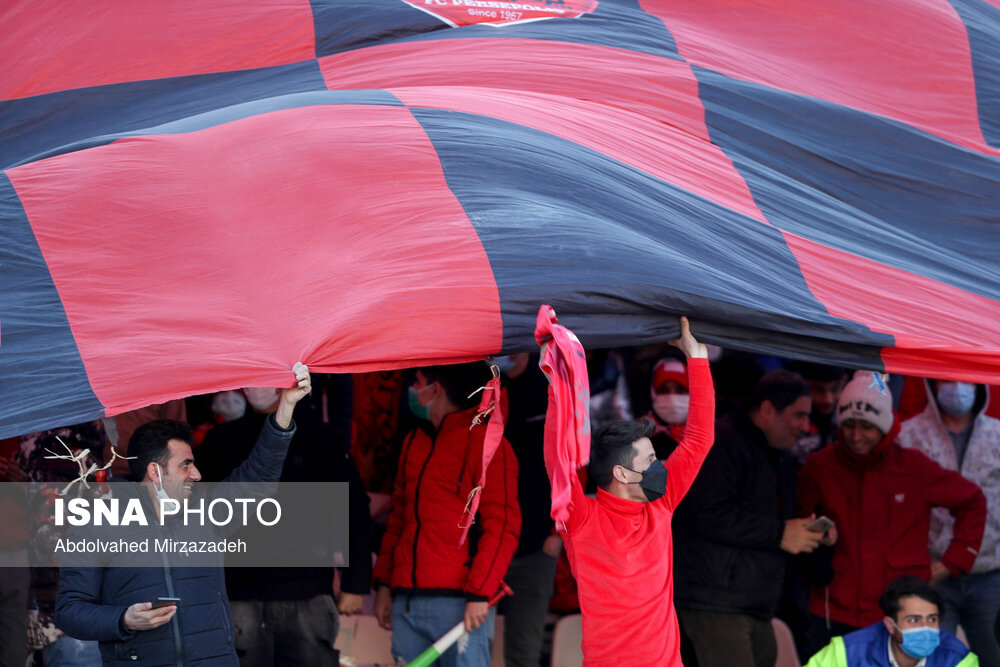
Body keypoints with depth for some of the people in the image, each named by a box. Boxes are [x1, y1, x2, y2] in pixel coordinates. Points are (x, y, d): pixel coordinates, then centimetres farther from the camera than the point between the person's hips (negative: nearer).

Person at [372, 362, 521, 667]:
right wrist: (384, 583, 16)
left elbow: (502, 527, -8)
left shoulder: (486, 443, -4)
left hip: (459, 602, -7)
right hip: (406, 601, 7)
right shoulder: (414, 442, 19)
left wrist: (479, 593, -15)